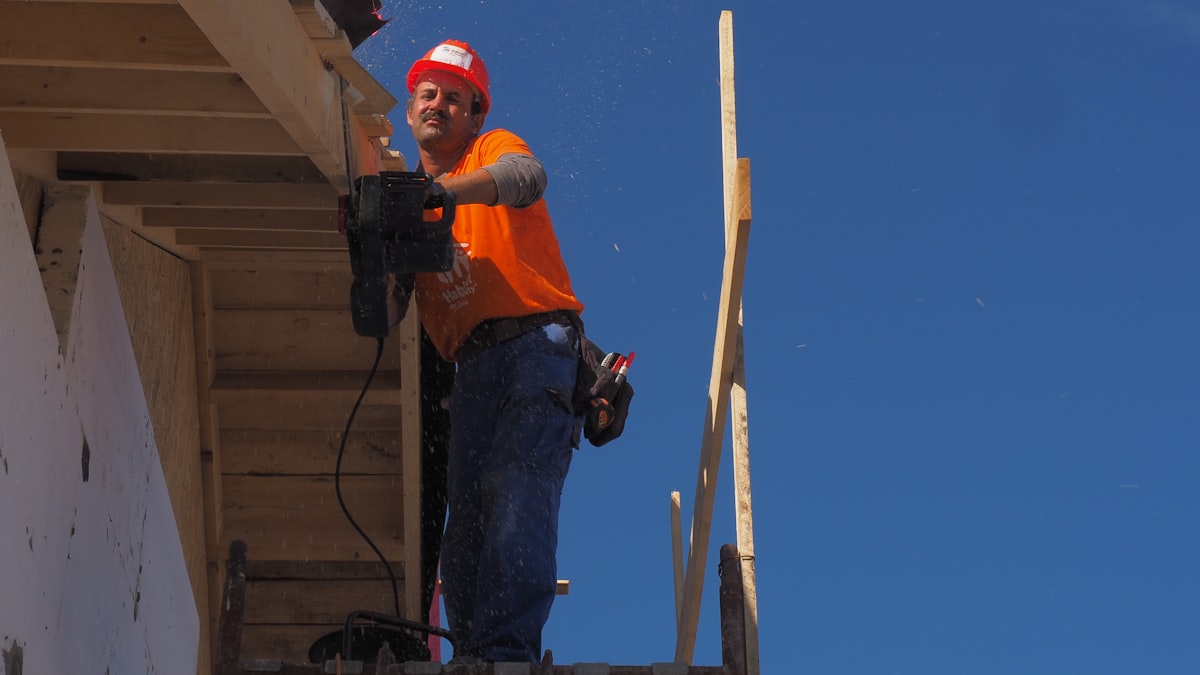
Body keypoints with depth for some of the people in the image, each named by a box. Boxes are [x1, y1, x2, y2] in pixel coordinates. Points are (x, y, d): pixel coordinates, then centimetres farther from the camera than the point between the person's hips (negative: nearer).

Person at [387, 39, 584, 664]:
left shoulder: (494, 148, 13)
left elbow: (525, 177, -14)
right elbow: (392, 306, 15)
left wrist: (441, 189, -29)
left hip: (536, 344, -5)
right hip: (470, 369, 5)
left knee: (515, 489, -23)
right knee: (466, 520, -7)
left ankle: (506, 650, -33)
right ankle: (472, 653, -10)